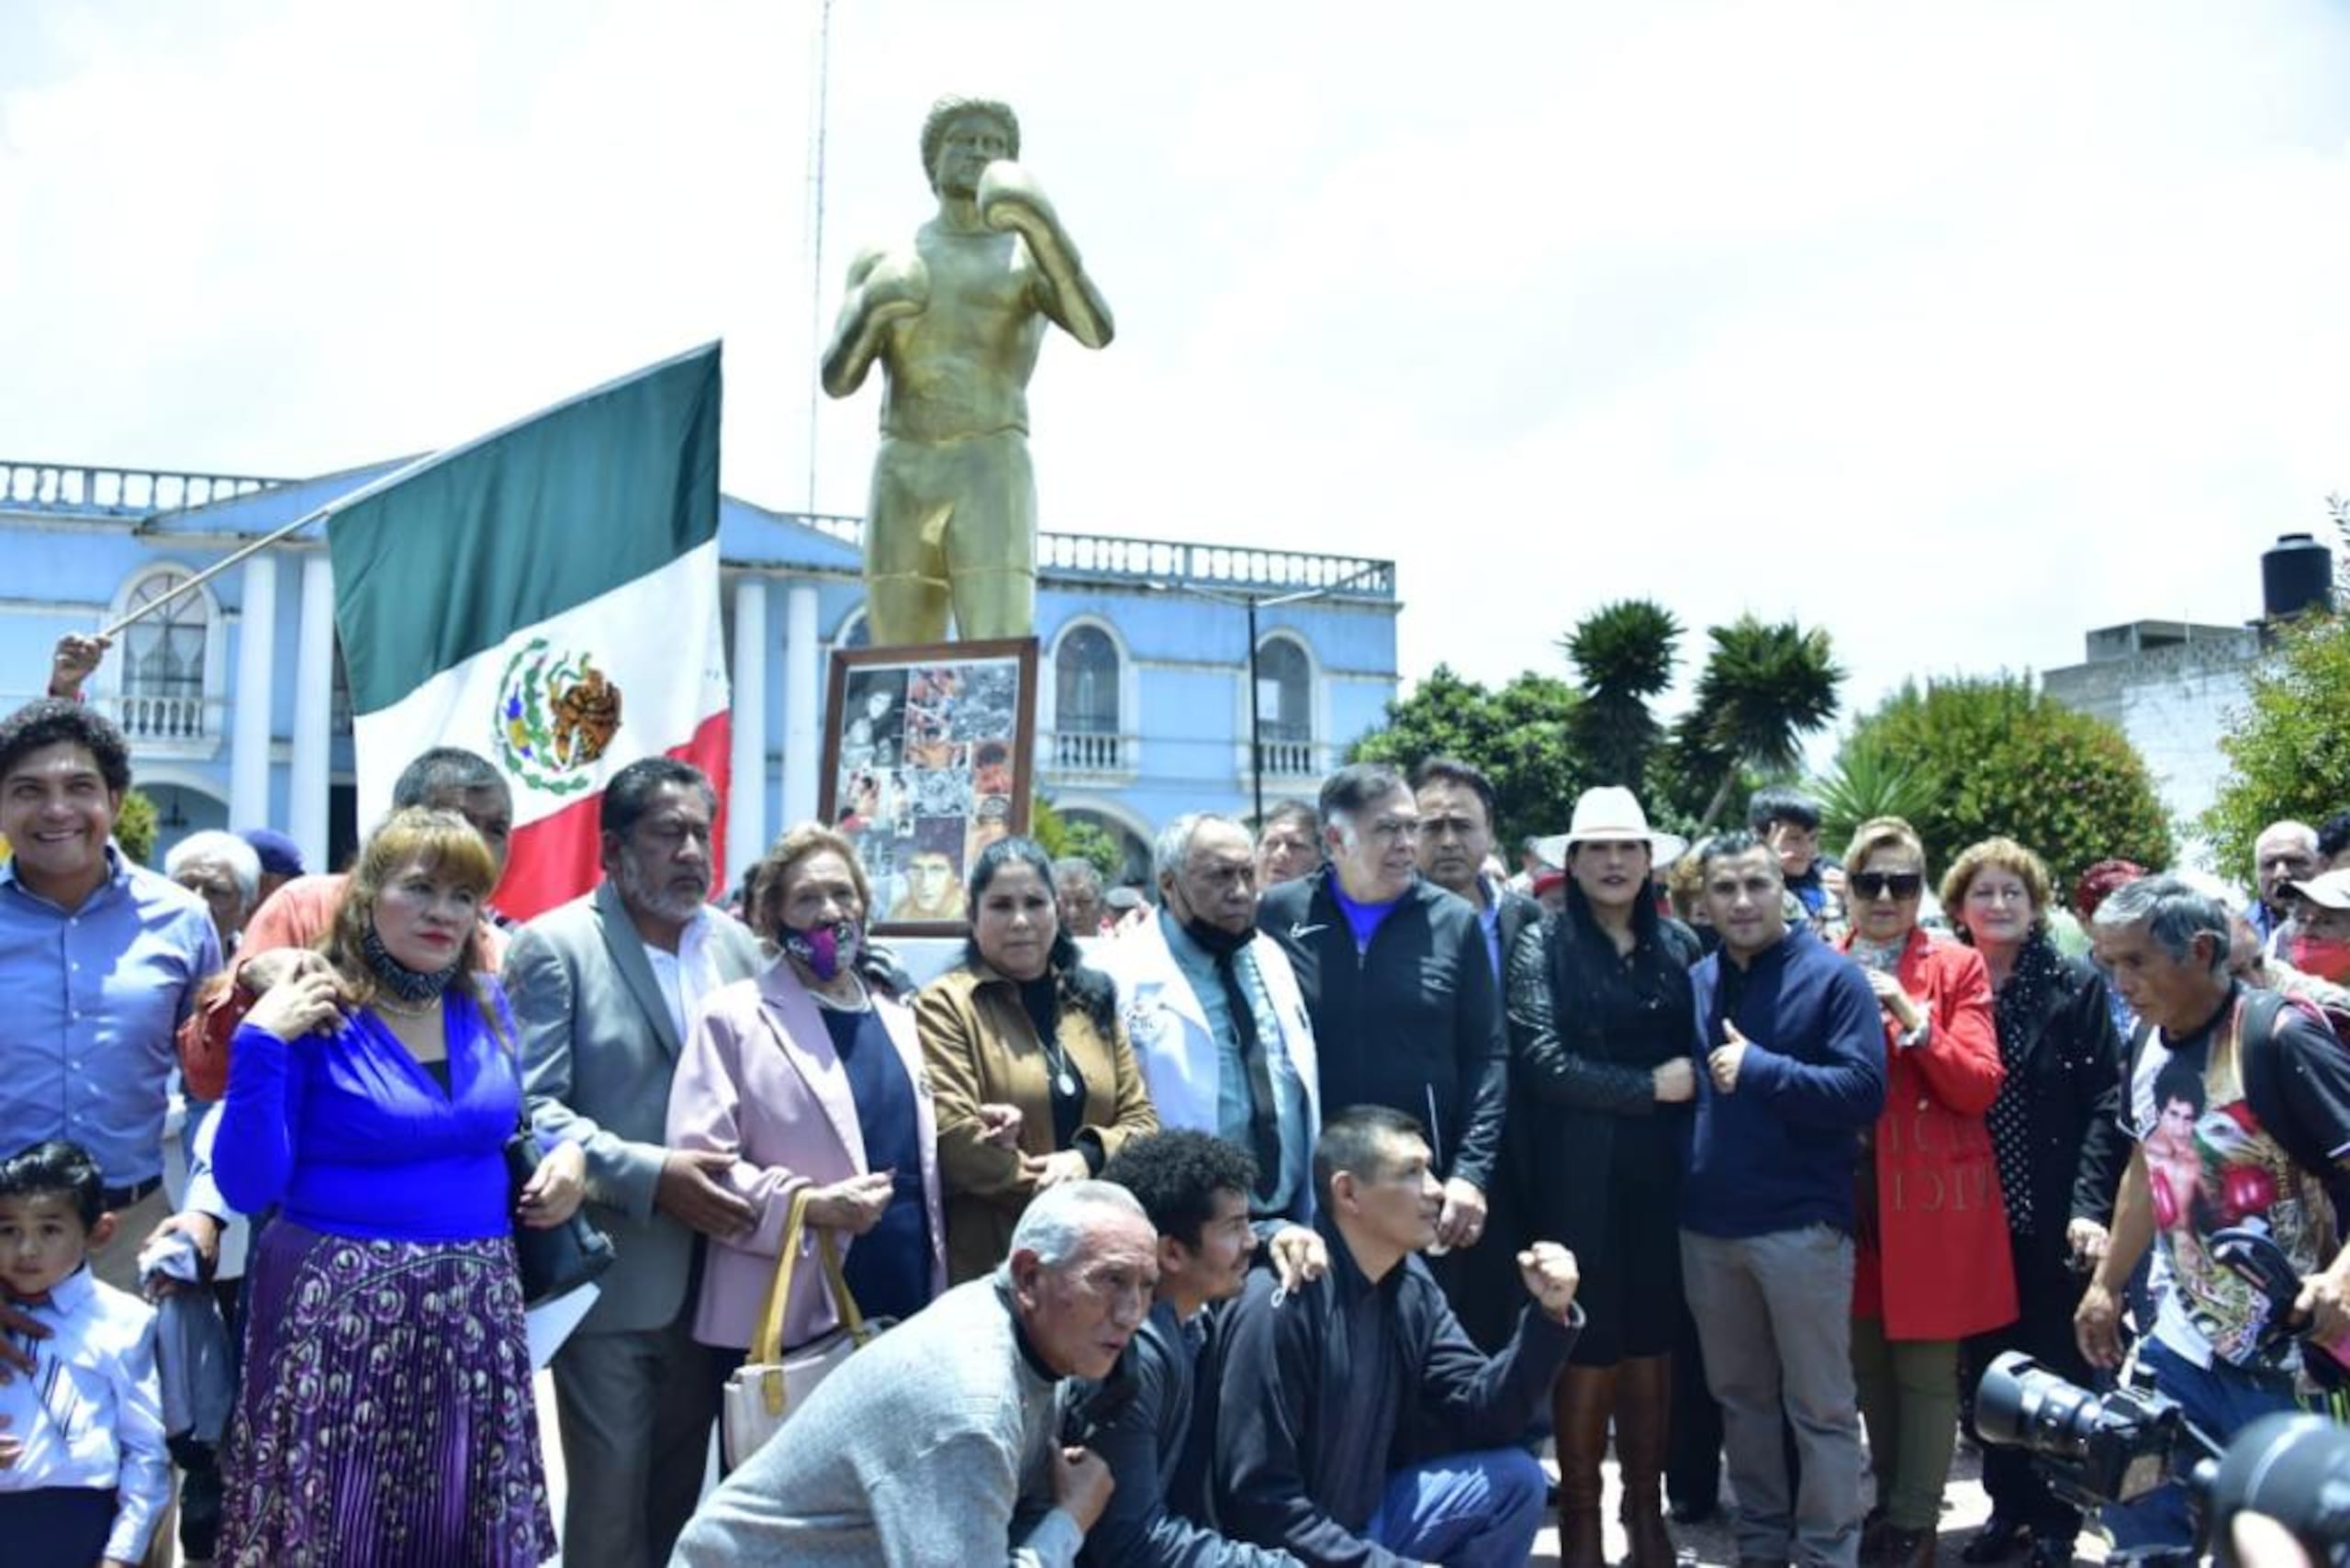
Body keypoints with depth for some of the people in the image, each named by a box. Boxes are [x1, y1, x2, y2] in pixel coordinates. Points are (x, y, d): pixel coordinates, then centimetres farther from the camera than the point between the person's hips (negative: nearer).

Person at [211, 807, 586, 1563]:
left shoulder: (486, 1005, 6)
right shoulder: (312, 1016, -9)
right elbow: (248, 1186, -14)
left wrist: (563, 1150, 1)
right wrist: (260, 1045, -22)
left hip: (475, 1311, 5)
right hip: (341, 1312, -5)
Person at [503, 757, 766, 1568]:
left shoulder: (736, 945, 8)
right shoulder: (555, 946, -8)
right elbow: (532, 1108, -15)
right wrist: (652, 1175, -23)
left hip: (712, 1276, 5)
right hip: (607, 1278, -5)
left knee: (681, 1496, 15)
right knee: (609, 1499, 3)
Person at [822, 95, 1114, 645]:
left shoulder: (1032, 258, 10)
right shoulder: (882, 262, 18)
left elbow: (1097, 329, -13)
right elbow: (837, 379, 8)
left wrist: (1047, 233, -28)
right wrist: (868, 317, -14)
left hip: (992, 483, -3)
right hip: (903, 486, 3)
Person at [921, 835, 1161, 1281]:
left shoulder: (1094, 1000, 14)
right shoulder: (946, 1003, -2)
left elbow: (1141, 1119, 10)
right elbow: (952, 1135, -13)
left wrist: (1087, 1158, -10)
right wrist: (1057, 1190, -11)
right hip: (990, 1259, -4)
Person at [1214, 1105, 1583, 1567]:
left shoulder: (1409, 1283, 0)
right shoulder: (1281, 1305, -24)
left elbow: (1481, 1413, 2)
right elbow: (1260, 1503, -24)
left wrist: (1548, 1315, -10)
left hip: (1367, 1518, 8)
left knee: (1515, 1478, -2)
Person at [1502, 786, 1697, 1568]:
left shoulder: (1680, 945, 8)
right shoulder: (1542, 946, -3)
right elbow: (1543, 1061, -13)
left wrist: (1692, 1084, -7)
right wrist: (1648, 1087, -13)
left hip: (1660, 1173, 3)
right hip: (1578, 1178, -3)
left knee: (1653, 1342, 10)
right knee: (1588, 1346, 3)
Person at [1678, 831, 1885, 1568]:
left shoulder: (1832, 977, -7)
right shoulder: (1695, 981, 9)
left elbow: (1864, 1091, -15)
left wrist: (1759, 1069, -19)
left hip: (1801, 1224, -5)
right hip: (1707, 1224, 5)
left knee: (1820, 1406, 5)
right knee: (1739, 1396, 16)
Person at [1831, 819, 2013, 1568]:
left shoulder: (1958, 967, -2)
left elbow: (1980, 1086, -10)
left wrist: (1911, 1016, -19)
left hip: (1932, 1197, -3)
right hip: (1850, 1194, 4)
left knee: (1926, 1366, -1)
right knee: (1867, 1361, 12)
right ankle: (1890, 1501, 29)